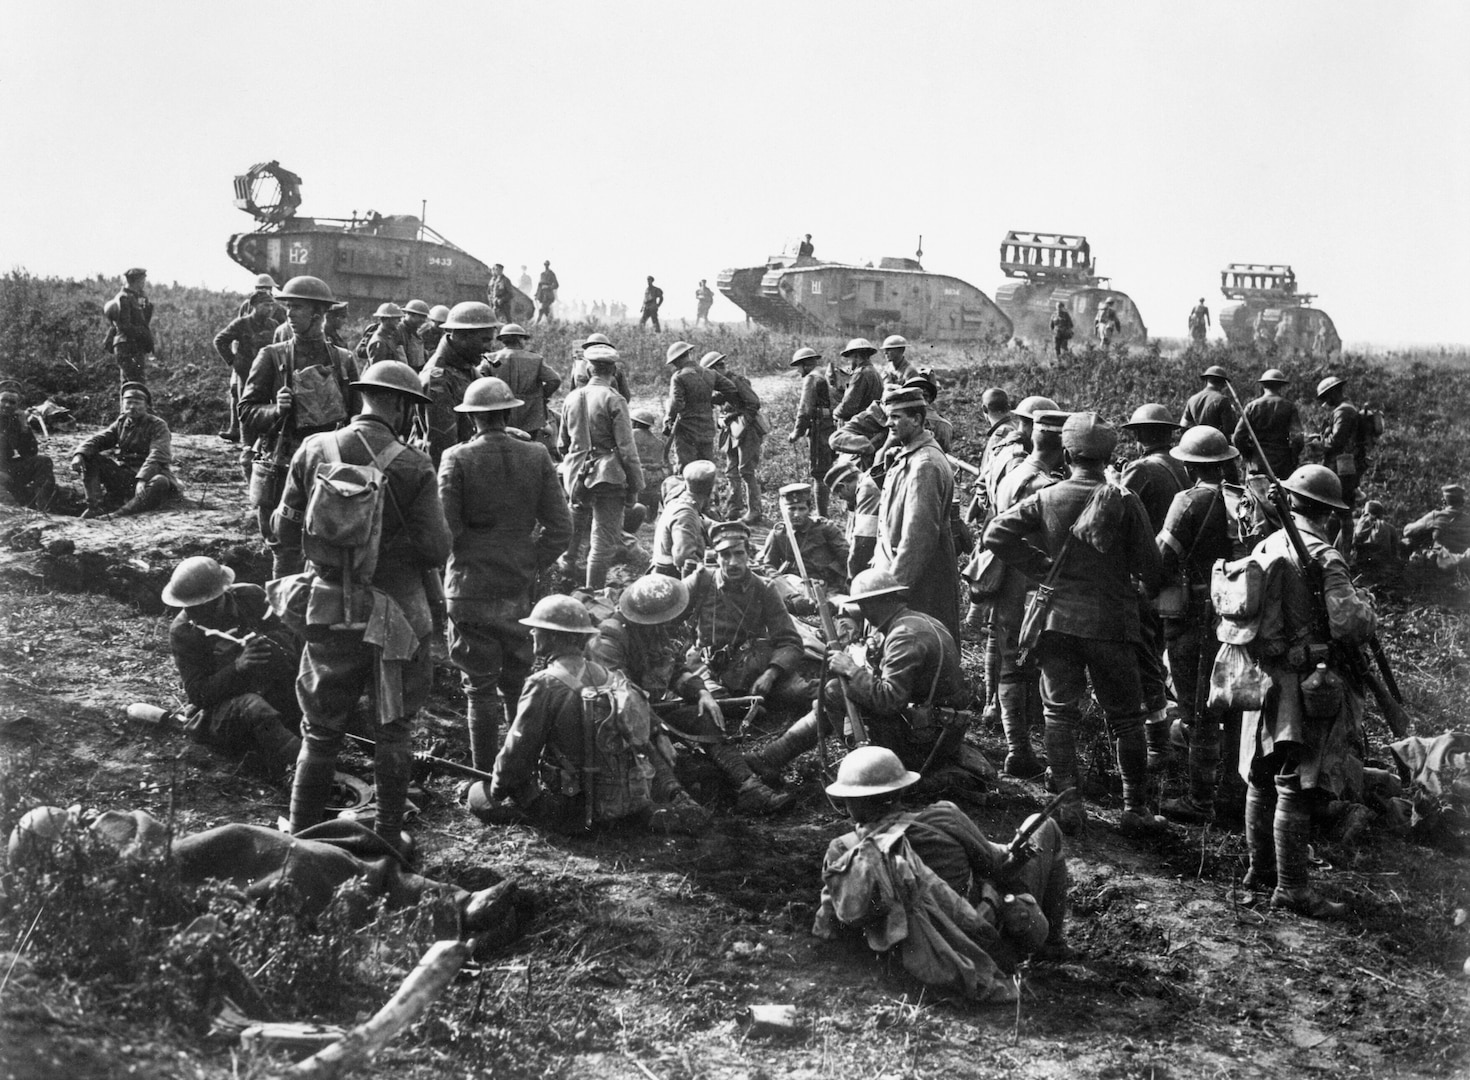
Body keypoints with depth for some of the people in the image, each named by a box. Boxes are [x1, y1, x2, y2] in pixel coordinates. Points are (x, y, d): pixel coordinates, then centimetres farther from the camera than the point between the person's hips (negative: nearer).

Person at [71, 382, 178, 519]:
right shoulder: (121, 423, 12)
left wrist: (143, 478, -37)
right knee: (89, 458, -9)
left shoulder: (157, 425, -5)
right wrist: (80, 454, -22)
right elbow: (97, 439, 0)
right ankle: (95, 506, -23)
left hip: (148, 476, -5)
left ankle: (119, 514, -43)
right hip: (123, 476, 5)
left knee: (160, 483, -38)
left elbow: (158, 456, -21)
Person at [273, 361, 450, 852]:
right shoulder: (412, 467, -13)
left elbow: (286, 531, 0)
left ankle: (301, 835, 20)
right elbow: (437, 549, -13)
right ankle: (388, 834, 23)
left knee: (320, 730, 16)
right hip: (396, 616, -2)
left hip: (328, 612, 2)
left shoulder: (313, 451, -5)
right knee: (392, 732, 16)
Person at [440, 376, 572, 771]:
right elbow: (560, 526, -3)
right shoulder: (537, 457, -2)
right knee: (518, 685, 16)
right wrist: (531, 566, 5)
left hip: (471, 588, -3)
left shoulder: (457, 459, -10)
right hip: (520, 590, 3)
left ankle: (485, 778, 9)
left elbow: (445, 528, -12)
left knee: (480, 687, 5)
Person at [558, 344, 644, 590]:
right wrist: (635, 486, -6)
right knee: (603, 540, 3)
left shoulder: (572, 398, 5)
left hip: (576, 476, 5)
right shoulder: (613, 400, -12)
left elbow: (563, 443, 15)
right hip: (607, 477, -5)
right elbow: (627, 448, -13)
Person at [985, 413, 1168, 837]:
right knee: (1126, 718, 8)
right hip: (1111, 622, -2)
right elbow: (1148, 565, -7)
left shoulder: (1046, 498, -1)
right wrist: (1151, 593, 15)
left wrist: (1044, 568, 3)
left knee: (1060, 712, 10)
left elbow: (996, 534, -5)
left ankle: (1067, 804, 8)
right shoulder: (1123, 501, -9)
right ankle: (1135, 809, 11)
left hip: (1059, 618, 2)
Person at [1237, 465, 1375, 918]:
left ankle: (1260, 868, 30)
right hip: (1308, 686, -7)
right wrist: (1365, 605, -3)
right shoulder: (1322, 557, -17)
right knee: (1297, 787, -3)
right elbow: (1347, 624, -23)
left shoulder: (1265, 547, 6)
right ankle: (1291, 887, 1)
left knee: (1262, 780, 17)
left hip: (1266, 678, 7)